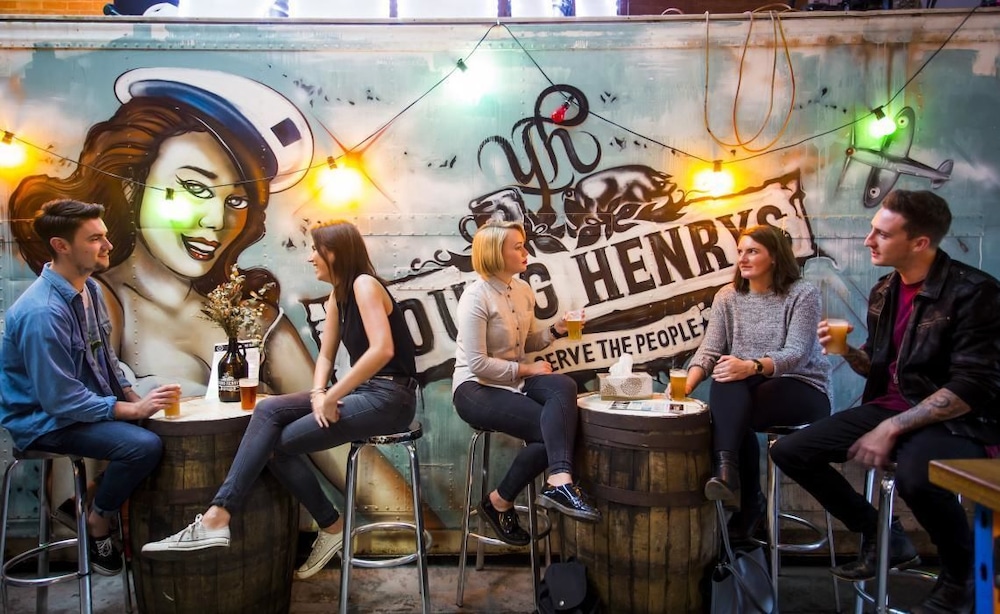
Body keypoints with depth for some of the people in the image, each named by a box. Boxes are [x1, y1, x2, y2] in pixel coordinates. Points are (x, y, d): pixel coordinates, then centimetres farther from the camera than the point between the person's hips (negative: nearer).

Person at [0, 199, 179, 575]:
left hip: (88, 402, 9)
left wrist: (135, 398, 2)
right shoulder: (42, 312, -27)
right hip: (47, 420, -9)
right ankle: (97, 524, -2)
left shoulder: (88, 288, 1)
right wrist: (132, 410, -24)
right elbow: (60, 400, -27)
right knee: (144, 445, -27)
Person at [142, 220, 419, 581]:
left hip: (389, 398, -9)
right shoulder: (338, 296, 16)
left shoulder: (364, 284, -13)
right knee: (268, 410, -9)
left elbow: (383, 349, -27)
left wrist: (332, 397, -22)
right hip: (360, 391, 9)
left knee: (279, 444, -13)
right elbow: (325, 356, 14)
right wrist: (319, 395, -7)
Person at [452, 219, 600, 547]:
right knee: (553, 427, -23)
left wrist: (554, 331, 1)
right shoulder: (476, 296, -16)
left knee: (564, 386, -27)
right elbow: (478, 364, -21)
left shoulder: (524, 290, 8)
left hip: (513, 381, 7)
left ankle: (558, 482, -38)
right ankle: (499, 502, -12)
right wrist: (525, 369, -16)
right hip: (475, 388, -7)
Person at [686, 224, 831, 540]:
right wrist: (685, 385, -25)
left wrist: (752, 366, -39)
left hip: (802, 389, -3)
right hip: (745, 393, 4)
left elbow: (796, 353, -20)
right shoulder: (727, 297, 6)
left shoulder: (803, 294, -7)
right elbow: (709, 350, -5)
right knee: (725, 381, -33)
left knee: (729, 413, -32)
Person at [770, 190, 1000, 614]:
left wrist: (892, 428, -25)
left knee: (915, 475, -40)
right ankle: (882, 538, 14)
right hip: (891, 407, 8)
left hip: (956, 422, -7)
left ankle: (961, 576, -6)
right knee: (790, 451, -2)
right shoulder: (884, 292, 6)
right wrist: (847, 351, -5)